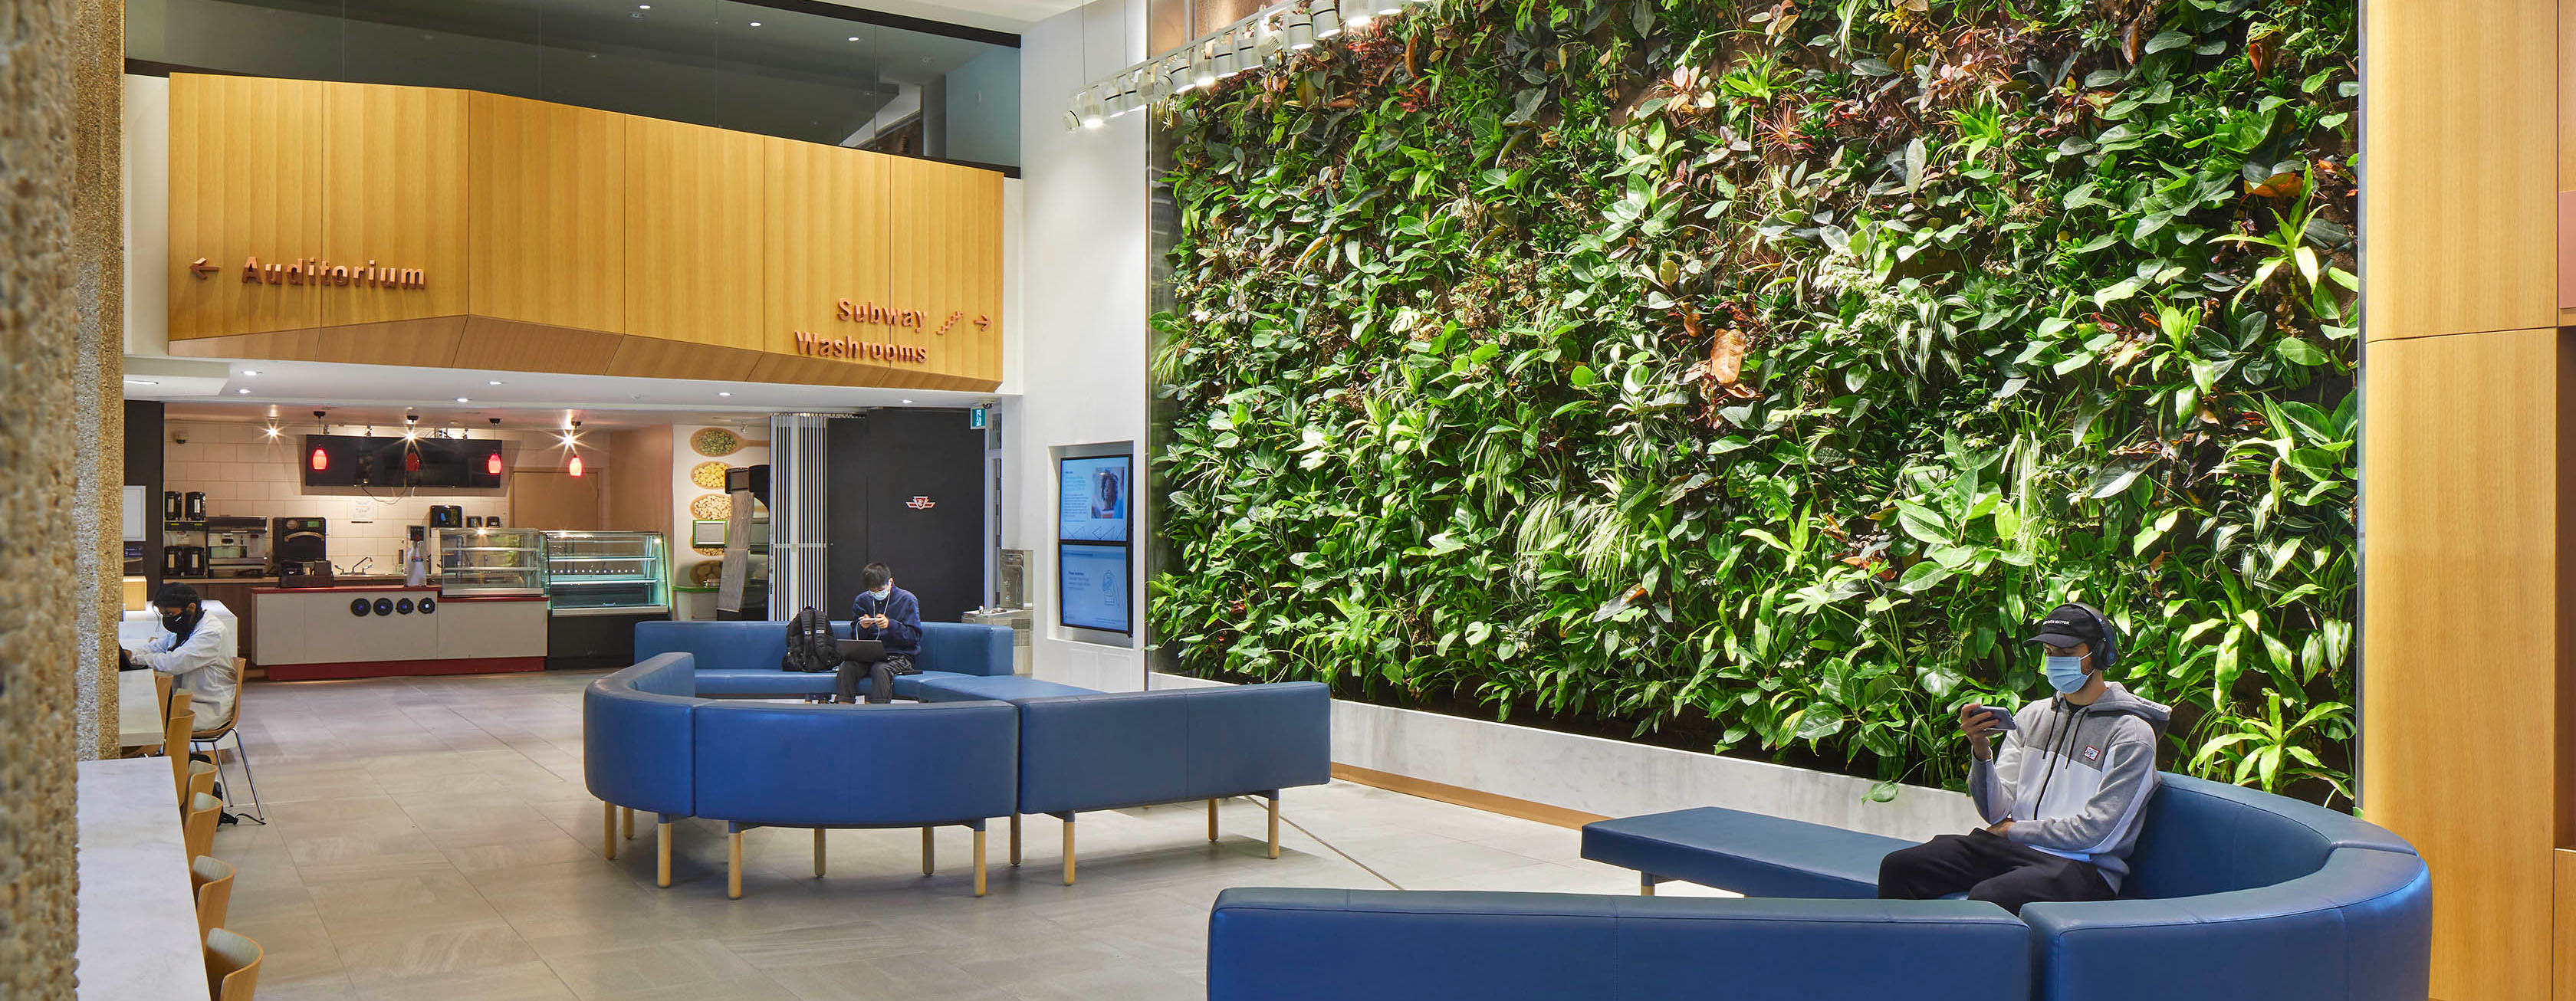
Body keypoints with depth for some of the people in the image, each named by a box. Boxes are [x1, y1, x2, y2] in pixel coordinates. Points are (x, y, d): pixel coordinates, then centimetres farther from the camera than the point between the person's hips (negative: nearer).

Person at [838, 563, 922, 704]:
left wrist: (891, 625, -17)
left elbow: (914, 636, -3)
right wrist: (862, 627, -8)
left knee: (881, 669, -36)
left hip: (899, 656, -4)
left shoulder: (907, 600, 2)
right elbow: (855, 637, 15)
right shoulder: (862, 600, 13)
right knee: (847, 666, -27)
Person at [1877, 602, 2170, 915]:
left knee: (1986, 897, -36)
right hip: (2012, 847, 6)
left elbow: (2095, 833, -9)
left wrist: (2014, 830, -2)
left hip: (2082, 865, -5)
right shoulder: (2032, 716, 14)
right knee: (1898, 867, -17)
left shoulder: (2131, 733, -3)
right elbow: (1996, 812, 5)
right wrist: (1981, 751, -12)